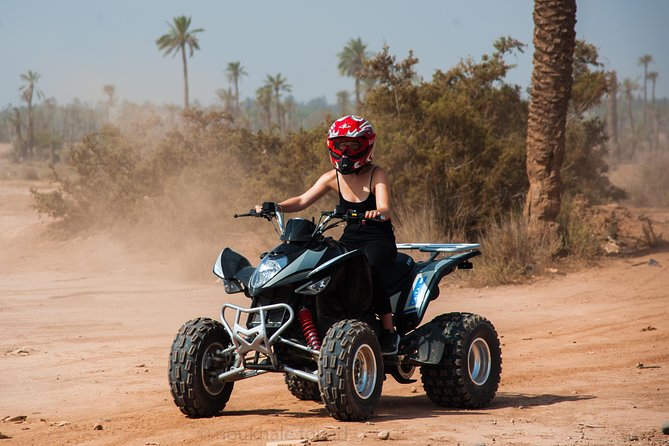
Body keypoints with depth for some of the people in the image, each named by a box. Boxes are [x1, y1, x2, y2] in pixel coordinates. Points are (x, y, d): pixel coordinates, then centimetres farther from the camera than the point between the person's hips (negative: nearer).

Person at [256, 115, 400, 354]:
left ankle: (389, 331, -28)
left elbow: (385, 211, -21)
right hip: (349, 240, 5)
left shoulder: (377, 174, -7)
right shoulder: (333, 178, 6)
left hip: (379, 240, -5)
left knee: (368, 268, -37)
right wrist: (275, 207, -17)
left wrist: (378, 213, -46)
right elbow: (303, 200, 0)